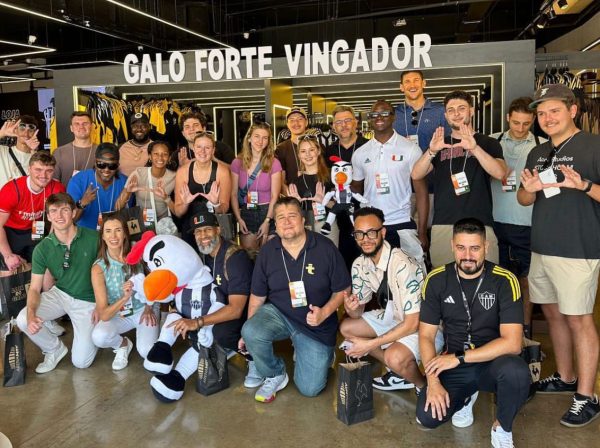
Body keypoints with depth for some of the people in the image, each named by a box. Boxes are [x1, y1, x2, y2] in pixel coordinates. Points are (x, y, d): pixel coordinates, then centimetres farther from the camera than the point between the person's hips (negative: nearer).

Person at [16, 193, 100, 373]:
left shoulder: (93, 238, -17)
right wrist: (31, 314, -28)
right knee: (23, 320, -23)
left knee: (81, 362, -9)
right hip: (59, 294, 3)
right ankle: (55, 349, 7)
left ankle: (93, 331, 25)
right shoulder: (42, 248, -11)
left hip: (87, 300, -3)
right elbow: (35, 288, -8)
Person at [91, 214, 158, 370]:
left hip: (143, 309, 0)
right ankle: (123, 345, 4)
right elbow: (104, 315, -19)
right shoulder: (98, 268, -16)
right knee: (98, 337, -30)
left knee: (146, 352, -23)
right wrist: (125, 297, -35)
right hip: (117, 315, 0)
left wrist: (149, 307, -3)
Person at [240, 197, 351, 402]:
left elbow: (342, 289, -5)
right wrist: (248, 332, 4)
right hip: (277, 313, 2)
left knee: (310, 388, -5)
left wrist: (324, 312, -21)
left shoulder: (325, 248, -11)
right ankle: (275, 376, -1)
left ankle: (323, 353, 29)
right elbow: (257, 296, 5)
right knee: (251, 332, -31)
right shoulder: (267, 252, -4)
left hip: (316, 325, -2)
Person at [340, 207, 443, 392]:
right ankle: (401, 371, 9)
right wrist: (351, 309, -22)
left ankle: (422, 384, 3)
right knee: (346, 328, 1)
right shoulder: (359, 265, -6)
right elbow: (359, 310, 4)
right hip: (393, 317, 8)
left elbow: (413, 323, -29)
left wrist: (370, 344, -26)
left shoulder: (402, 265, -30)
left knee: (395, 357, -33)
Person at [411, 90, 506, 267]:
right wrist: (431, 151, -16)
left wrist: (474, 148, -23)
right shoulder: (439, 144, 16)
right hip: (443, 225, 2)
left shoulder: (488, 143, 10)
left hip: (479, 225, -1)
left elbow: (500, 173, -9)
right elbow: (416, 175, 2)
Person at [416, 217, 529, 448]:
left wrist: (459, 358, -23)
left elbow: (511, 343, -20)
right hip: (452, 364, 2)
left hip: (492, 362, -2)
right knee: (427, 416, -20)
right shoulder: (437, 280, -7)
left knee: (516, 373, -36)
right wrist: (433, 381, -17)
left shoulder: (504, 281, -15)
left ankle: (502, 427, -2)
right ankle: (466, 395, 16)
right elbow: (426, 336, -4)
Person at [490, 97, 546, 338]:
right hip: (495, 220, 1)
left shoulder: (542, 146, 3)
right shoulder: (493, 141, 5)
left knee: (525, 277, 8)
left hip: (527, 223, -1)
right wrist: (495, 174, -6)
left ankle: (526, 327, 22)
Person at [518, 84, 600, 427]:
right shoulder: (538, 153, 14)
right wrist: (529, 189, -4)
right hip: (542, 247, 7)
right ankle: (565, 378, 30)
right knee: (553, 314, 14)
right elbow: (524, 200, 18)